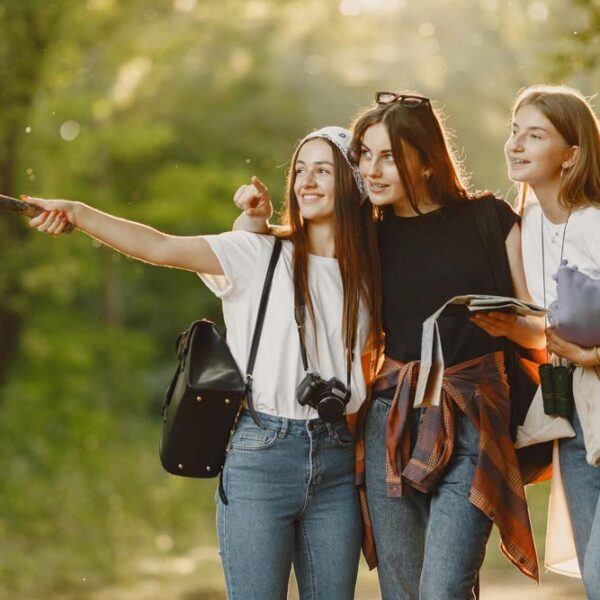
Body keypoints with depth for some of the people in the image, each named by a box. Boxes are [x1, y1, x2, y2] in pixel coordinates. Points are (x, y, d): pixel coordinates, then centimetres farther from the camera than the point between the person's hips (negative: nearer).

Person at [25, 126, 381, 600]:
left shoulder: (365, 275, 10)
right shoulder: (259, 255, -1)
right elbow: (162, 248, -12)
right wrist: (77, 214, -22)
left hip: (336, 460, 4)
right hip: (259, 454, -3)